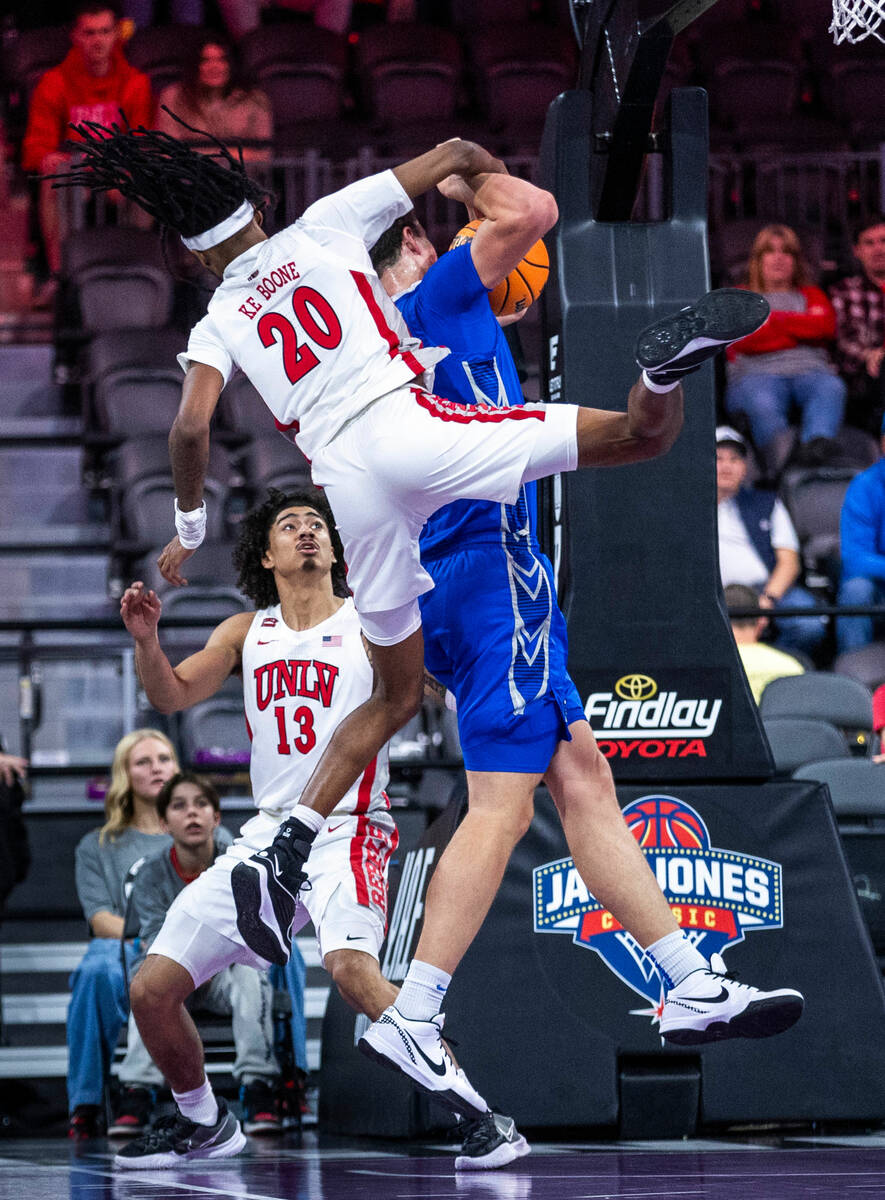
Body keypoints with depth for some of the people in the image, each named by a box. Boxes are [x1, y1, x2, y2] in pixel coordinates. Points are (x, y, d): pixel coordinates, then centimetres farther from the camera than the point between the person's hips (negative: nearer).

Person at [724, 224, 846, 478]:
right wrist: (801, 330, 7)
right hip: (757, 374, -1)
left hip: (809, 371, 1)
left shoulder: (810, 295, 33)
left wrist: (771, 319, 6)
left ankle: (817, 444, -66)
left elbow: (826, 326, 8)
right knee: (763, 405, -40)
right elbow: (743, 340, 4)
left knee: (831, 388, -38)